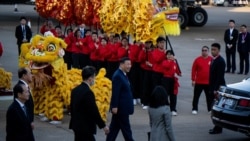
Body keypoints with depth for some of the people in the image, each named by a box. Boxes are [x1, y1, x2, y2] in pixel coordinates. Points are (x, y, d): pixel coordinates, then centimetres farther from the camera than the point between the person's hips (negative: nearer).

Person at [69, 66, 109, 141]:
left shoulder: (75, 90, 7)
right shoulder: (88, 92, -20)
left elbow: (72, 108, 14)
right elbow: (94, 111, -20)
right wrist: (103, 125, -11)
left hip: (77, 125, 9)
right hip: (85, 127, -9)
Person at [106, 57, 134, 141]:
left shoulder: (123, 74, 14)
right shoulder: (117, 76, -19)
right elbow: (115, 93, -23)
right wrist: (114, 106, -25)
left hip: (121, 107, 10)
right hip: (120, 107, -10)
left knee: (115, 128, 13)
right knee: (126, 128, -1)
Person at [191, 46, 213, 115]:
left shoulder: (211, 59, -1)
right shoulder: (197, 59, -4)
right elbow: (193, 70, -2)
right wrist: (193, 80, -5)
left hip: (209, 82, 1)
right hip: (199, 82, -1)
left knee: (209, 96, 10)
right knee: (196, 96, 3)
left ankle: (210, 109, 20)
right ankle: (194, 109, 12)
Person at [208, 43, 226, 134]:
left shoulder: (220, 61, -15)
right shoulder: (213, 60, 14)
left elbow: (220, 76, -20)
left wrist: (216, 89, -22)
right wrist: (211, 88, 15)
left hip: (218, 88, -9)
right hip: (213, 88, 9)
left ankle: (218, 129, -2)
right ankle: (217, 127, 19)